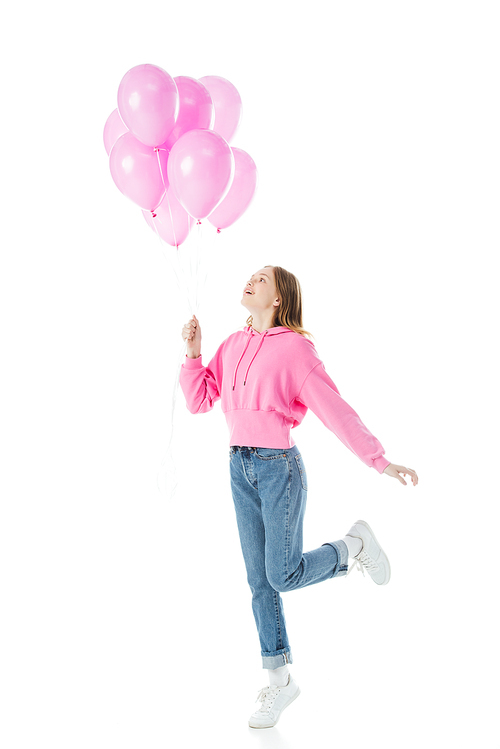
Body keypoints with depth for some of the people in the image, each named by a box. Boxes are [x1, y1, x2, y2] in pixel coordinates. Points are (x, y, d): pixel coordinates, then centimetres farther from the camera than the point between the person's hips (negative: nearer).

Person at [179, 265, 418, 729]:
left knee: (283, 574, -7)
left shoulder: (294, 348, -9)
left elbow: (335, 410, -12)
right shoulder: (232, 347, 9)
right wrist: (192, 353, -3)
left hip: (279, 467, -6)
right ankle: (280, 680, 21)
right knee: (260, 582, 9)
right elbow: (199, 401, 9)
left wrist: (379, 461, -15)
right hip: (240, 468, 6)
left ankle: (354, 545, 21)